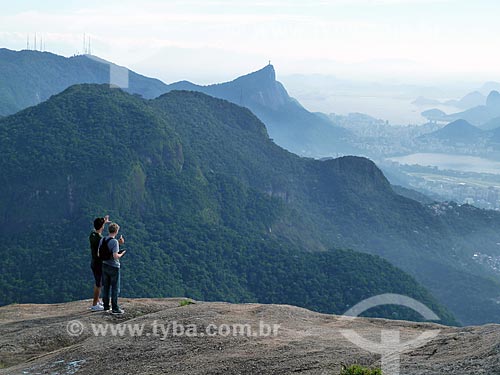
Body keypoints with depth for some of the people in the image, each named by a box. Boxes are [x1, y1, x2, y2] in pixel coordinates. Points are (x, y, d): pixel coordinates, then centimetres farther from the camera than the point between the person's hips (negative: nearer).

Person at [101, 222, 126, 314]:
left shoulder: (102, 240, 2)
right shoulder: (115, 242, -18)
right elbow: (115, 256, -26)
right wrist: (122, 254, -5)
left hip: (104, 266, 7)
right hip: (114, 267, -7)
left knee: (106, 287, 15)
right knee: (115, 288, 2)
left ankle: (106, 306, 22)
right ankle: (115, 308, 5)